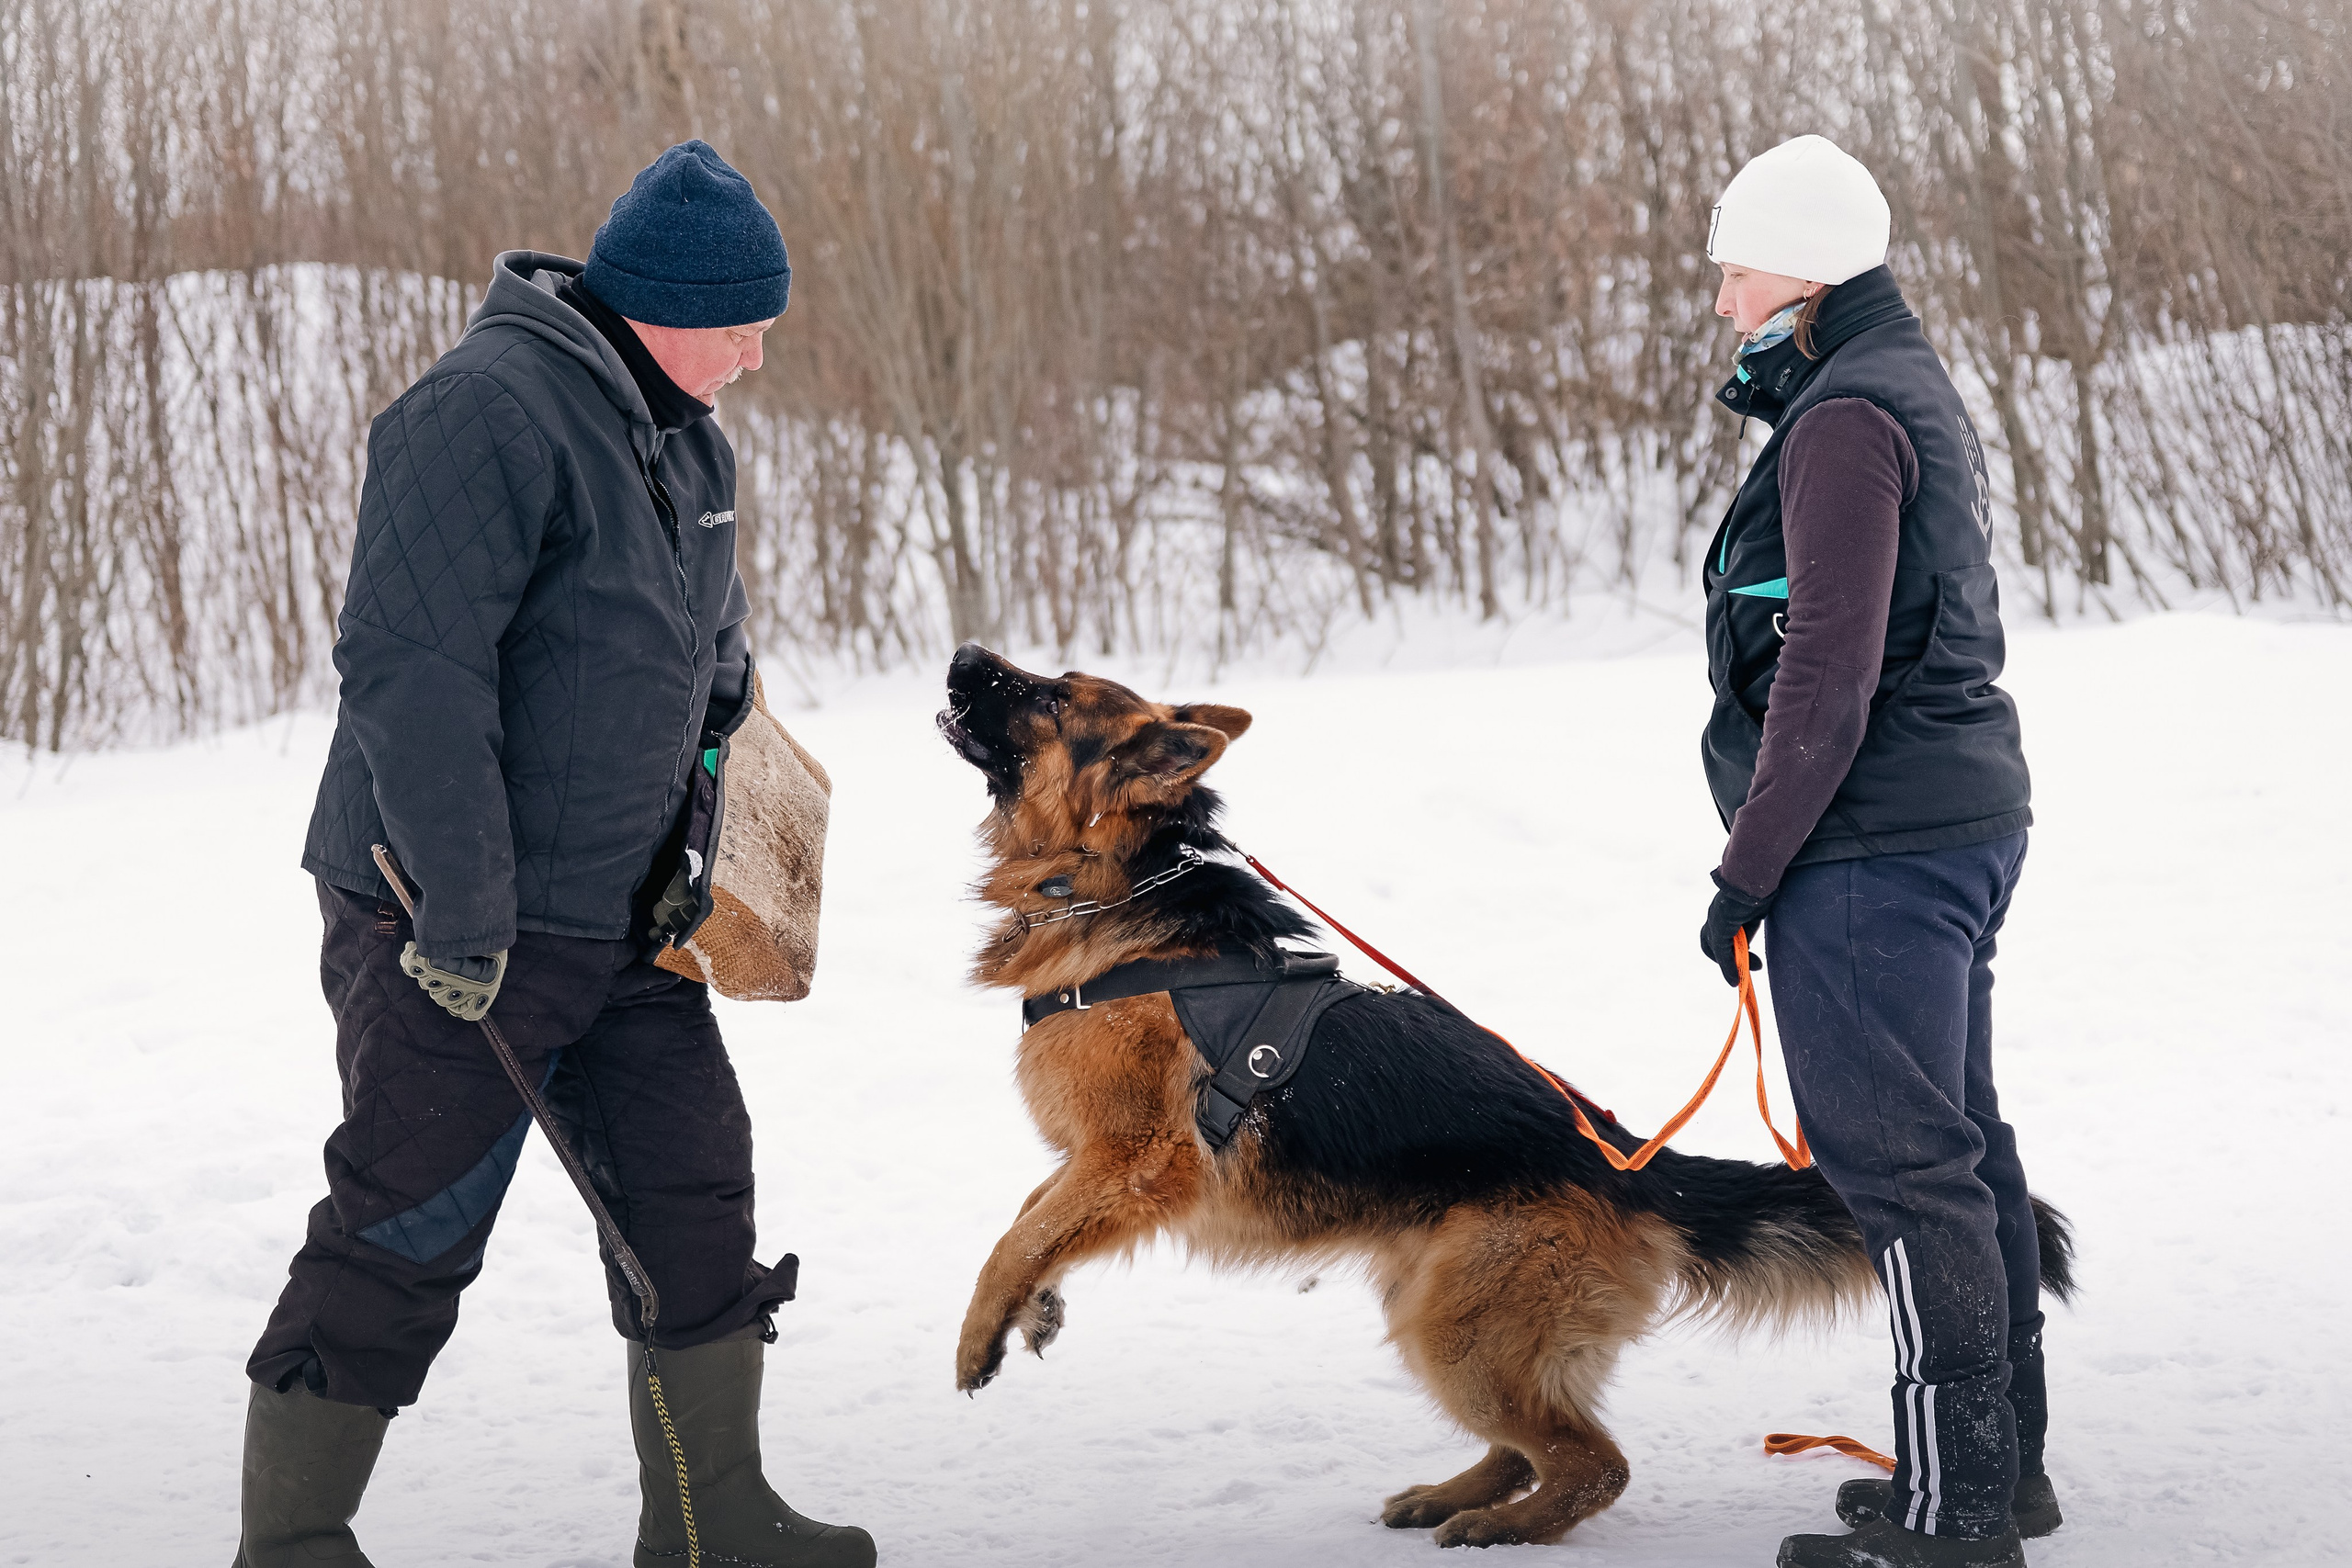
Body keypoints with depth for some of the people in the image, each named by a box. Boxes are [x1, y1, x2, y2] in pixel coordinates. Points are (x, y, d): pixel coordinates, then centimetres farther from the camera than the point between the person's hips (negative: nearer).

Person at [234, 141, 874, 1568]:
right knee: (406, 1234, -4)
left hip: (625, 918, 9)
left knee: (695, 1196, 8)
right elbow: (410, 661, -25)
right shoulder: (494, 407, -18)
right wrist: (463, 906, -26)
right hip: (455, 923, -8)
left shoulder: (688, 432, 12)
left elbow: (715, 671, 26)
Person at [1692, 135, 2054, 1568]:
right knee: (1962, 1146, 16)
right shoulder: (1914, 390, 17)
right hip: (1961, 818, 11)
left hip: (1873, 851, -11)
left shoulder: (1845, 417, -16)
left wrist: (1749, 870, -16)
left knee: (1901, 1164, -6)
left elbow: (1828, 675, -20)